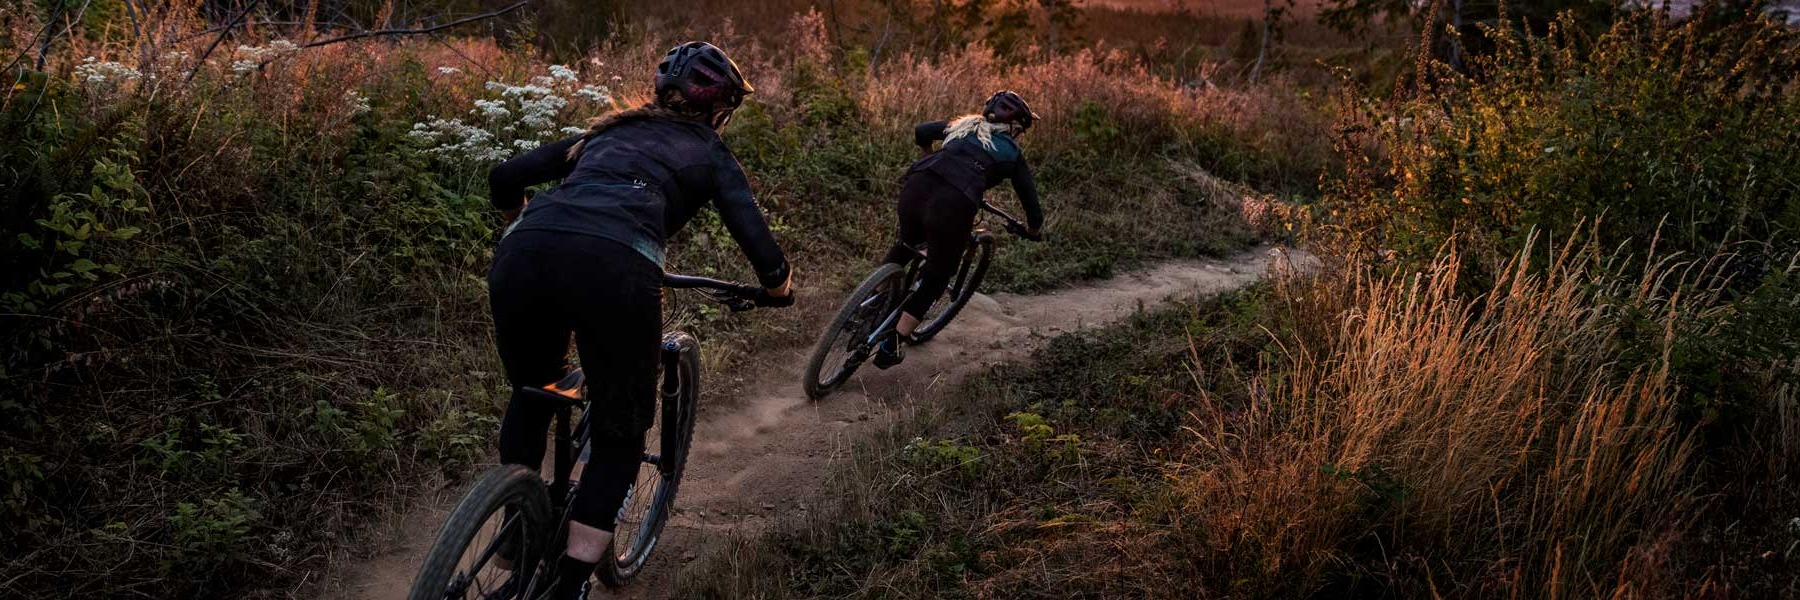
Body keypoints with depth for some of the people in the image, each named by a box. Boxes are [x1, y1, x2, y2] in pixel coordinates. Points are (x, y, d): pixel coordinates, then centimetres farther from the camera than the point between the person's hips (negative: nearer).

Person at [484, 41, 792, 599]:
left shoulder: (608, 130, 35)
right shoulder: (710, 155, 25)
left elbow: (504, 178, 33)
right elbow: (761, 247, 12)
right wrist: (778, 288, 34)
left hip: (523, 254, 4)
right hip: (614, 266, -4)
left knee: (530, 395, 32)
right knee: (621, 435, 16)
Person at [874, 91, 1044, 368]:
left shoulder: (963, 125, 30)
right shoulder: (1012, 155, 21)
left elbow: (919, 132, 42)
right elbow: (1033, 212, 22)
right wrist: (1032, 231, 44)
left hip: (915, 186, 4)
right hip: (953, 206, -4)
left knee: (907, 243, 35)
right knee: (938, 275, 16)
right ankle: (890, 348, 12)